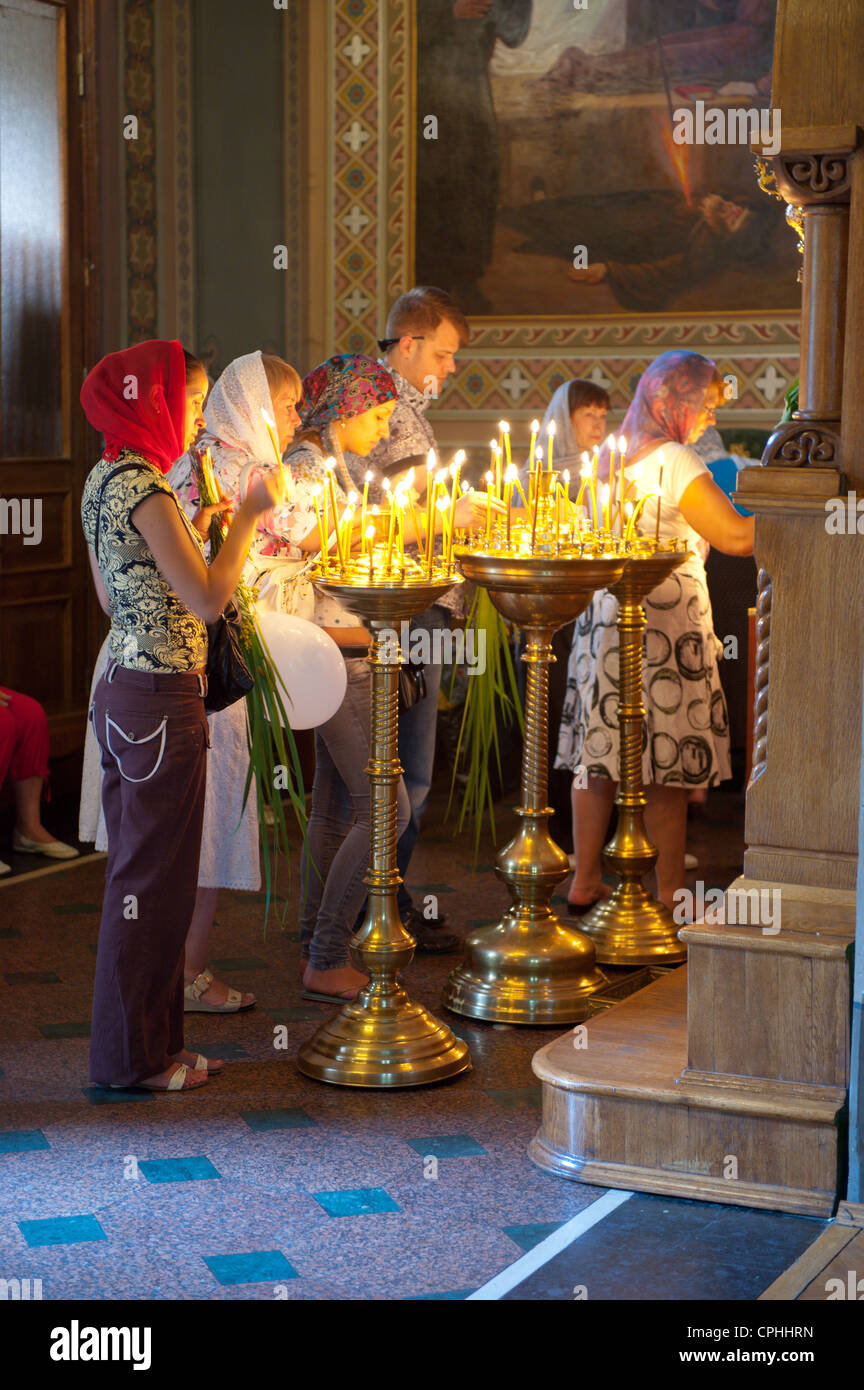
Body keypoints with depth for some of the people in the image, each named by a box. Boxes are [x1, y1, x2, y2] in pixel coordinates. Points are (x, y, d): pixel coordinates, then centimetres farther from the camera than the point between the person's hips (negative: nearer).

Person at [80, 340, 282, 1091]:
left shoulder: (106, 479, 12)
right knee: (152, 879, -1)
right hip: (161, 699, -10)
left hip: (124, 689, 10)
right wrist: (250, 515, -10)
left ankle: (151, 1042, 24)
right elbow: (207, 599, -20)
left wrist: (197, 533, 17)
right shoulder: (144, 487, -17)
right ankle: (135, 1056, 9)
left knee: (144, 874, 15)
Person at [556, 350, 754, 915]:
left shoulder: (610, 457, 13)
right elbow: (737, 537, -16)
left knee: (598, 755, 11)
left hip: (602, 613, 8)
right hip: (664, 624, -8)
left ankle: (585, 882, 18)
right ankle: (669, 892, 6)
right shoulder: (675, 462, -12)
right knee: (666, 765, 0)